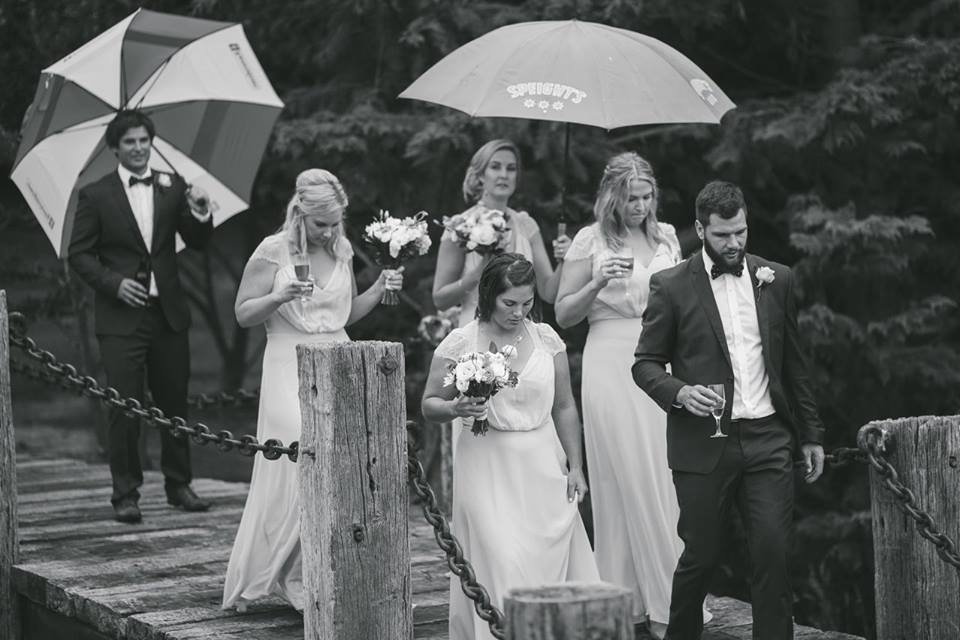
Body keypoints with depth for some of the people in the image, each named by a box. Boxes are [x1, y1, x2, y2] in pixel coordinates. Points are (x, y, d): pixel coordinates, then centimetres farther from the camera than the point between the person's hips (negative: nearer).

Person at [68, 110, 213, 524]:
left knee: (175, 403, 9)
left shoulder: (172, 187, 8)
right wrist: (114, 283, -15)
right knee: (125, 408, -3)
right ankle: (125, 494, 5)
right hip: (121, 317, -3)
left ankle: (178, 485, 21)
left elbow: (198, 243, 7)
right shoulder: (95, 196, 0)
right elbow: (79, 255, -1)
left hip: (169, 313, 3)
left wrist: (200, 213, -13)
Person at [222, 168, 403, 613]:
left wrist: (379, 289, 4)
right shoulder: (272, 252, -6)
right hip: (291, 370, -5)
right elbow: (243, 313, -4)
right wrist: (281, 295, -20)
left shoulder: (343, 251, 9)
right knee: (297, 471, -11)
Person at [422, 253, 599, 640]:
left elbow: (564, 407, 11)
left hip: (544, 467, 3)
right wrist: (455, 409, -18)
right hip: (488, 470, -3)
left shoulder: (547, 339, 5)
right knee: (501, 568, -8)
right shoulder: (459, 343, -4)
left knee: (550, 562, 1)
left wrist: (575, 467, 9)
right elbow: (429, 405, 4)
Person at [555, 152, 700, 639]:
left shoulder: (666, 236, 11)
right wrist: (599, 282, -12)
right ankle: (628, 599, 7)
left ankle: (663, 596, 8)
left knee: (665, 479, 0)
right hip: (611, 365, -3)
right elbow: (564, 315, 2)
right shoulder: (590, 241, 0)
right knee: (624, 482, -1)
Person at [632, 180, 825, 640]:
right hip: (703, 443, -2)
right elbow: (645, 363, 2)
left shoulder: (776, 279, 9)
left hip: (767, 439, 2)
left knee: (773, 552, -6)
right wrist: (679, 392, -18)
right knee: (701, 555, 5)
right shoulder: (671, 286, -1)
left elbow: (793, 363, 14)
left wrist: (811, 433, 14)